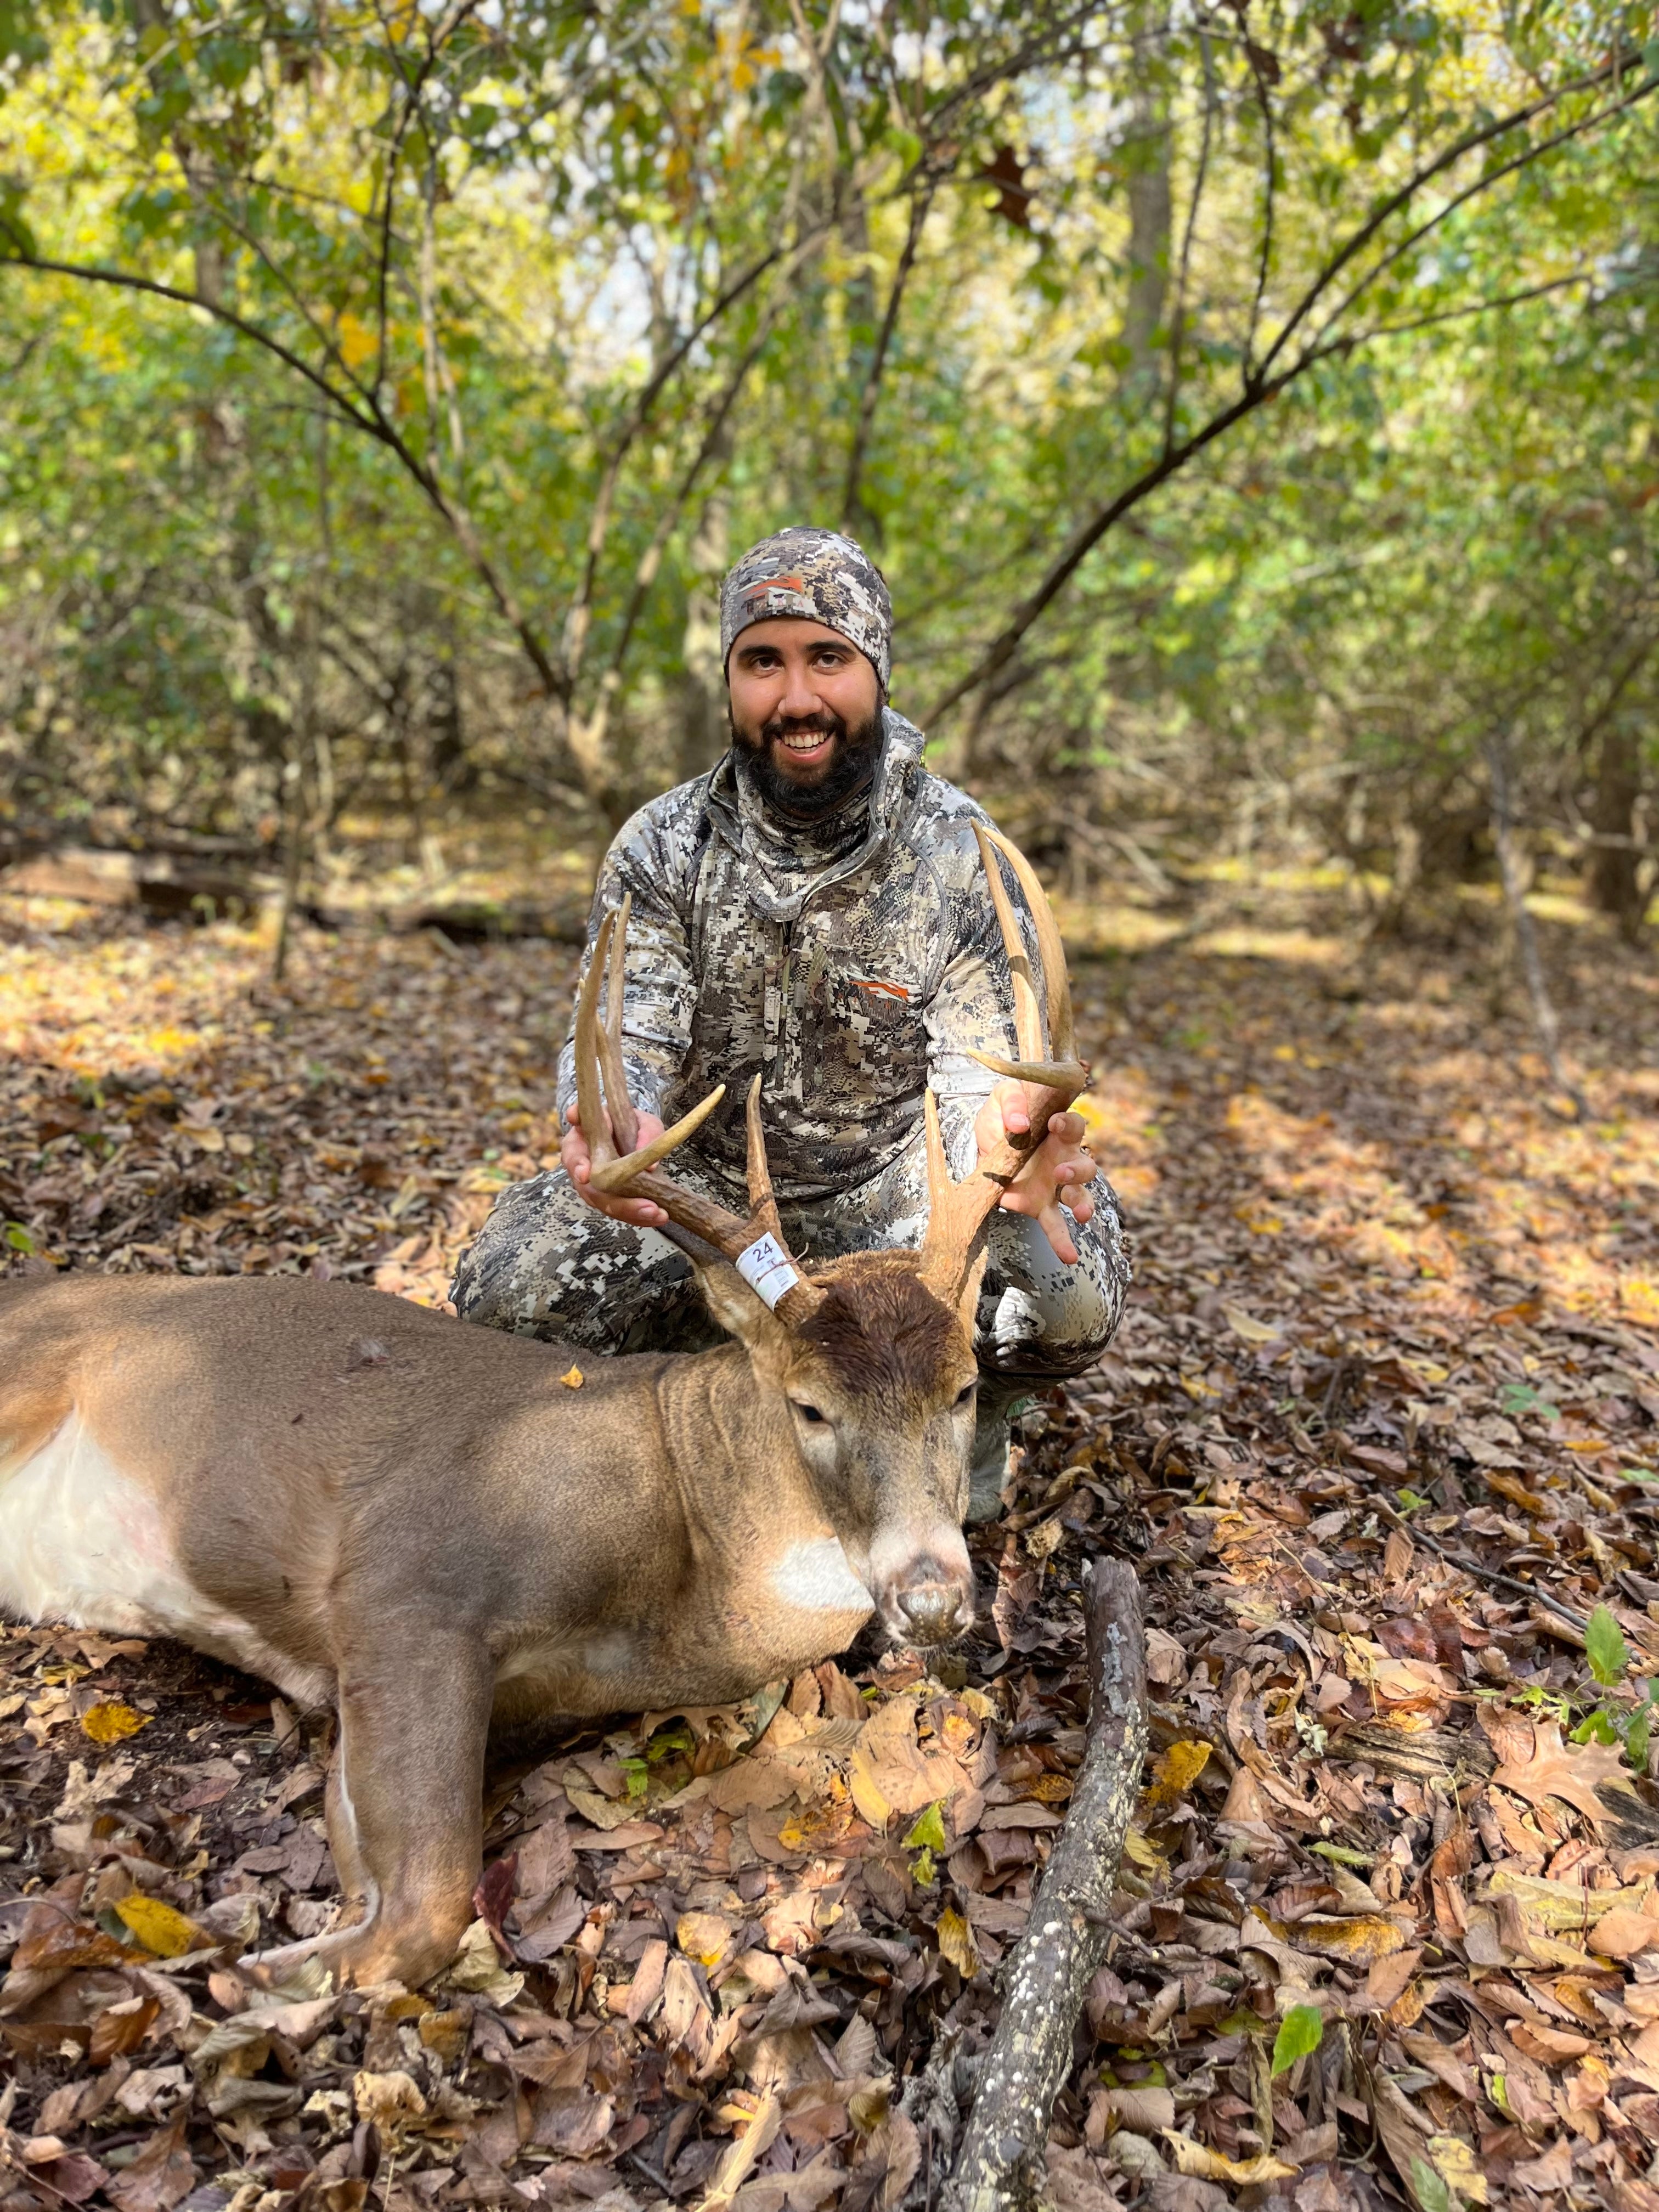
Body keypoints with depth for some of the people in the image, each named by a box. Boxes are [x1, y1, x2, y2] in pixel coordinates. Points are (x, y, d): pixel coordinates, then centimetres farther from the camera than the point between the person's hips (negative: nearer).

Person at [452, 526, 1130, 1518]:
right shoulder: (663, 849, -7)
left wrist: (1001, 1141, -42)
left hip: (891, 1194, -1)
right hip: (705, 1192, 2)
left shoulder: (965, 856, -10)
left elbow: (978, 1075, -15)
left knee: (1069, 1285, -30)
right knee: (509, 1282, -22)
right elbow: (622, 1040, -15)